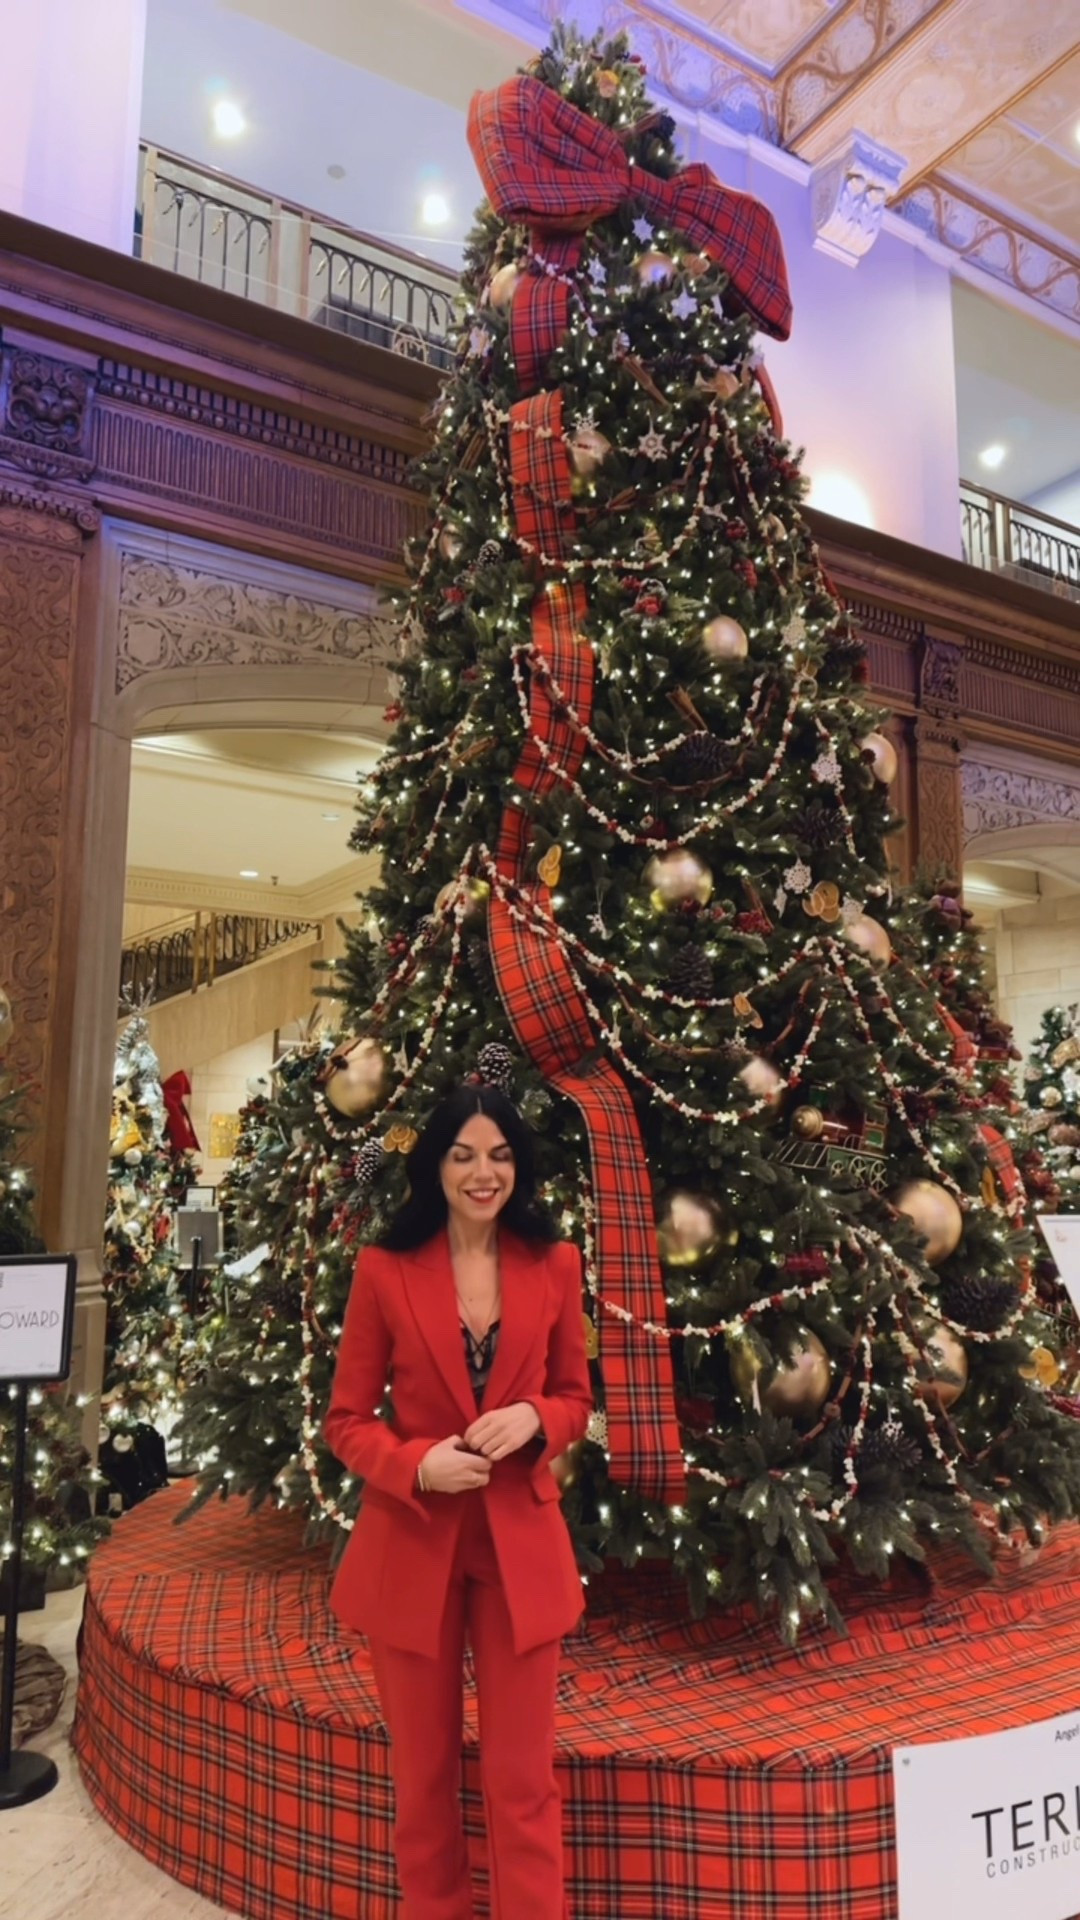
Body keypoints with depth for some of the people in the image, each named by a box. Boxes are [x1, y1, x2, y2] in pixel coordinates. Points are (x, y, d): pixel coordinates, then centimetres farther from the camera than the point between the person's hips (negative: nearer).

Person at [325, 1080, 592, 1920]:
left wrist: (532, 1419, -16)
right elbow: (347, 1420, -3)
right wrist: (417, 1465, -21)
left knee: (523, 1779, 11)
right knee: (424, 1774, 18)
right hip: (410, 1547, 0)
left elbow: (575, 1398, 6)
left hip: (521, 1545, 1)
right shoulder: (384, 1269, -9)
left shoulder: (555, 1264, -4)